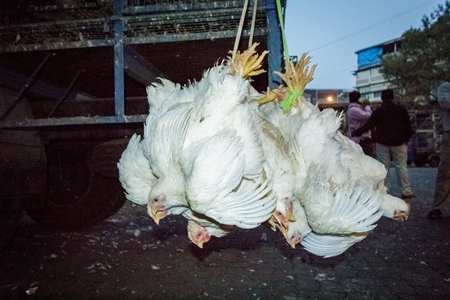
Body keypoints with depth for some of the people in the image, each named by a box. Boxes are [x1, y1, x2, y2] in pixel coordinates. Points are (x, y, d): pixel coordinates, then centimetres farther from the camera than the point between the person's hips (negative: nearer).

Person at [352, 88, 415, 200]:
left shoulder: (378, 112, -2)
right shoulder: (401, 110, 2)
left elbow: (368, 126, -7)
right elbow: (408, 127, 6)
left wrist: (355, 133, 0)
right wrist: (406, 139, 16)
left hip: (382, 143, 0)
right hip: (398, 142, 0)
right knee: (401, 166, 4)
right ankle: (406, 192, 5)